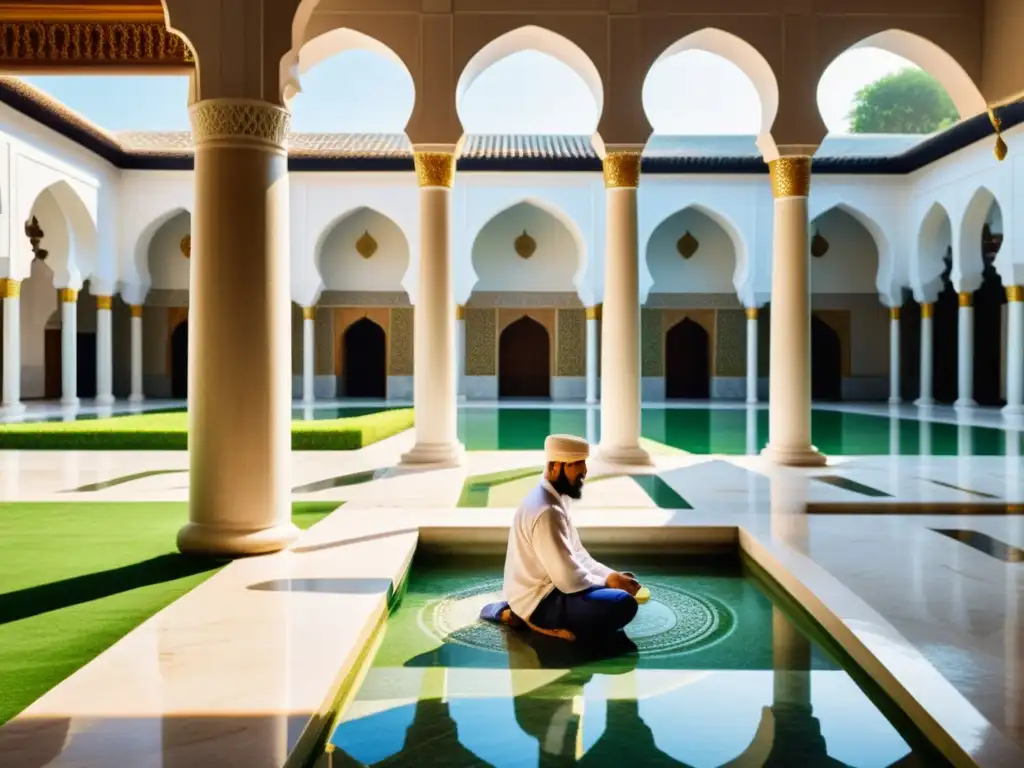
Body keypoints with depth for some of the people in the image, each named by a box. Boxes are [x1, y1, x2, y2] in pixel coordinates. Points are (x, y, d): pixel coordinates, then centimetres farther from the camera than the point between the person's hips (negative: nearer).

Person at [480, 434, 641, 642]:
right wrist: (608, 582, -9)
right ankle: (550, 624, -7)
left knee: (621, 588, 20)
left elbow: (576, 554, 14)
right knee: (624, 604, -22)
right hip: (539, 601, -10)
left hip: (542, 589, 10)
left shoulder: (554, 499, 7)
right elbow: (570, 579, -24)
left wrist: (611, 576, 1)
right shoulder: (546, 512, -25)